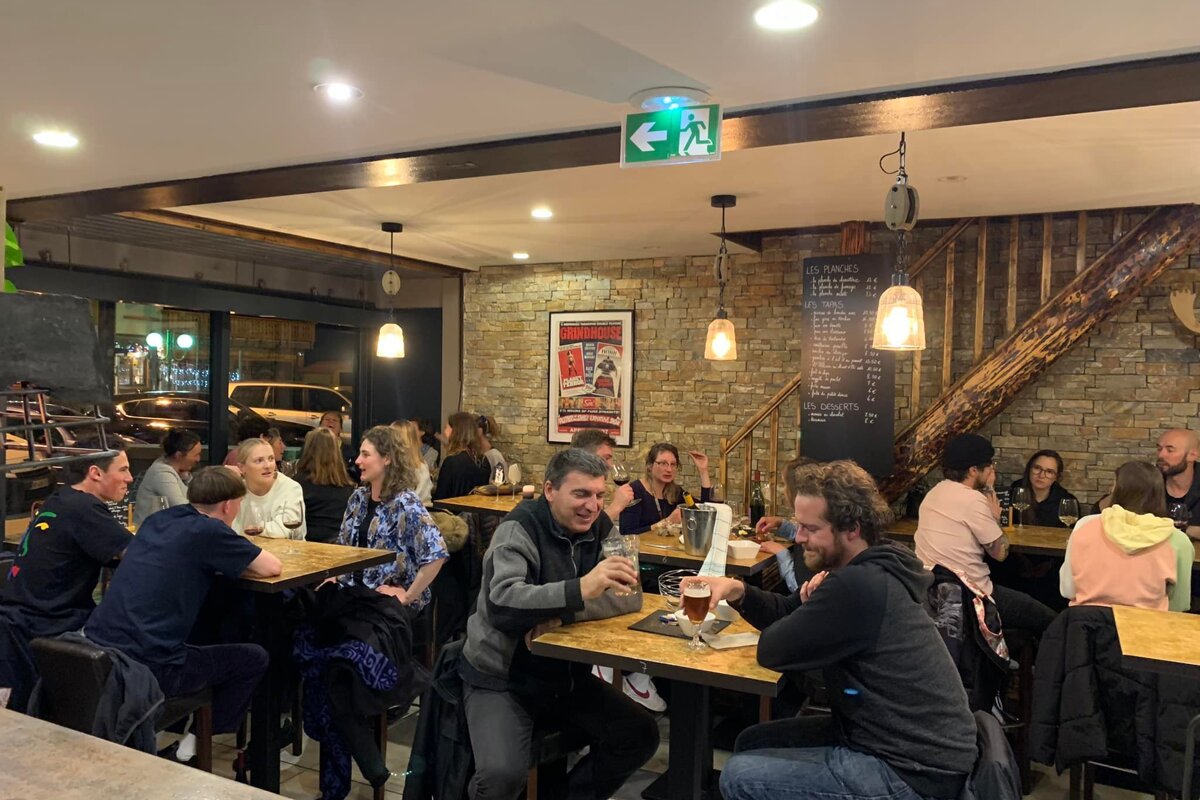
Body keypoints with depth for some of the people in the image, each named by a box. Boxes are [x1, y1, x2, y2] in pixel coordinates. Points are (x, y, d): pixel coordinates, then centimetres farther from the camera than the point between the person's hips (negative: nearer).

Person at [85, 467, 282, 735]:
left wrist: (225, 564, 16)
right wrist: (234, 564, 11)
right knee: (254, 658, 11)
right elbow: (273, 567, -8)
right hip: (148, 669, -8)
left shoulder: (158, 520, 10)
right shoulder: (208, 531, -11)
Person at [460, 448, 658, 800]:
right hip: (501, 678, -5)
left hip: (567, 674, 6)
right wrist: (580, 589, -46)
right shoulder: (519, 529, -17)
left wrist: (560, 614, -25)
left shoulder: (599, 529, -1)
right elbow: (501, 603, -33)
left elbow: (630, 596, -10)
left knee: (641, 734, -4)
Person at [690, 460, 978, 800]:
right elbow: (788, 612, 12)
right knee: (751, 743, 14)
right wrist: (737, 590, -6)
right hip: (900, 737, 10)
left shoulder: (857, 586, -29)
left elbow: (772, 651, -19)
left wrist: (813, 603, -1)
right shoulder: (869, 570, 4)